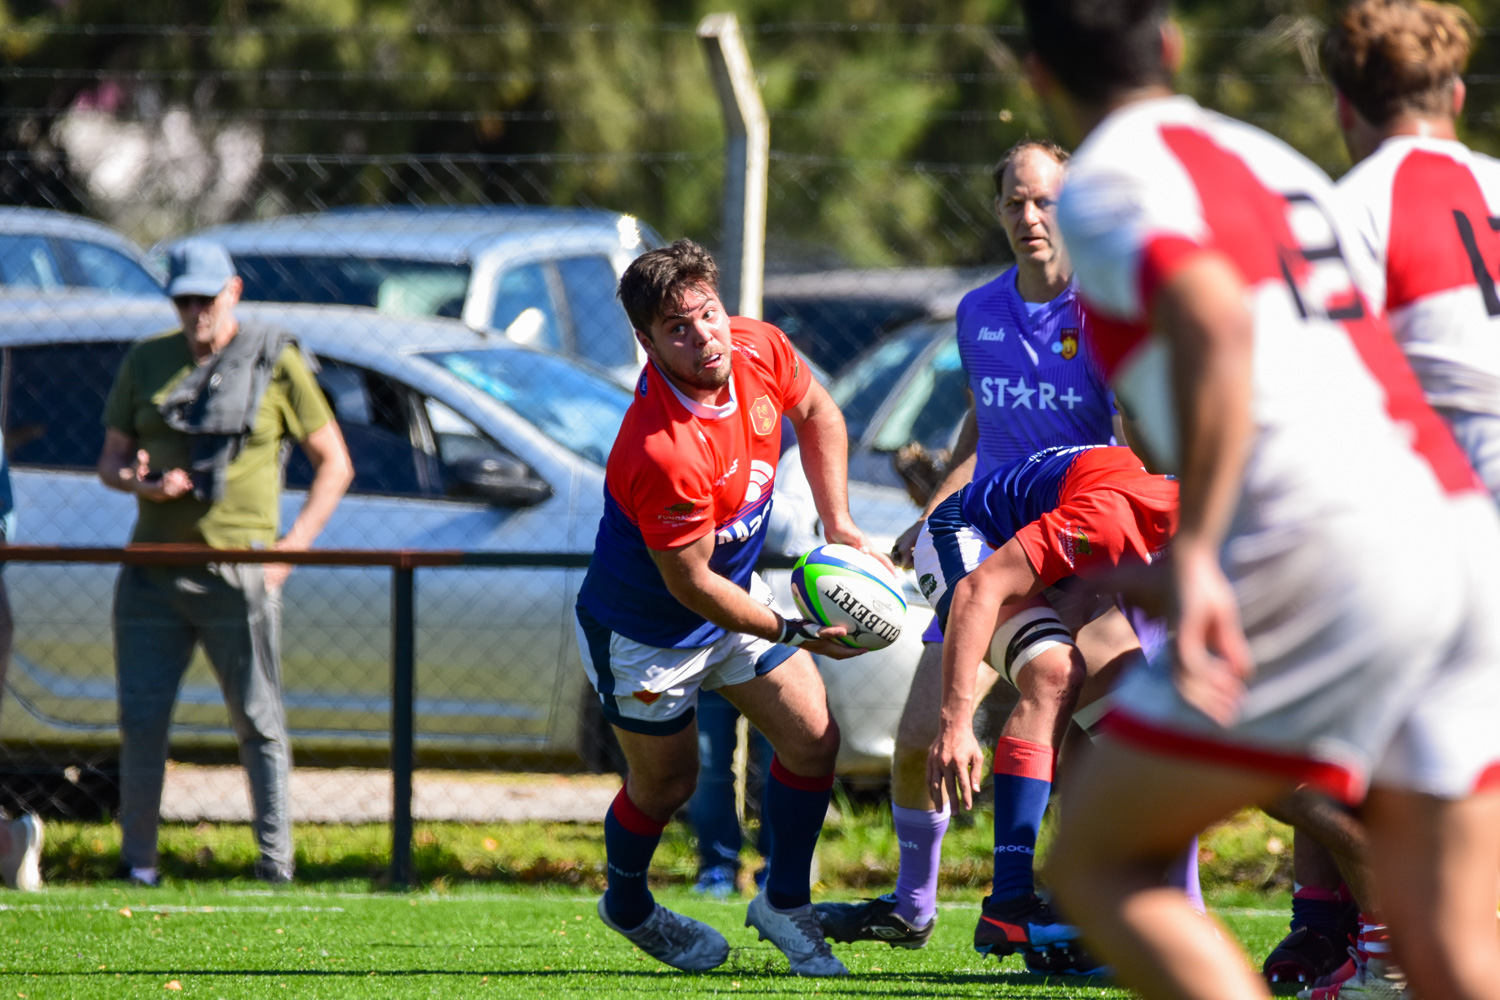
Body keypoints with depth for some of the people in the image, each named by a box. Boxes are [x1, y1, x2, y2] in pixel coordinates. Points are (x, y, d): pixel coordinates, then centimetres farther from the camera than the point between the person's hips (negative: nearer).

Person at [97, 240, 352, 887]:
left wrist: (291, 547, -5)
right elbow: (110, 461, 14)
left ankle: (276, 867, 1)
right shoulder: (146, 363, 12)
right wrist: (140, 483, -10)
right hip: (153, 574, 3)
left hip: (237, 577, -3)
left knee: (258, 721, -2)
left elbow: (335, 464, 5)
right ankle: (137, 863, 11)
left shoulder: (275, 363, 2)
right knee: (140, 718, 2)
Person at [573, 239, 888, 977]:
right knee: (665, 783, 12)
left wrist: (838, 523, 0)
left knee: (813, 738, 0)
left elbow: (815, 412, 6)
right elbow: (691, 585, -30)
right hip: (644, 631, -6)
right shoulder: (661, 452, -41)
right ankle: (628, 907, 43)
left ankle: (783, 902, 23)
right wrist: (798, 633, -27)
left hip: (735, 593, 6)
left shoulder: (759, 349, -19)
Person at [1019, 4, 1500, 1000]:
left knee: (1096, 861, 7)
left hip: (1329, 555, -7)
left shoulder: (1111, 181, 0)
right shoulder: (1277, 162, 25)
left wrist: (1194, 559, -25)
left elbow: (1217, 323, -20)